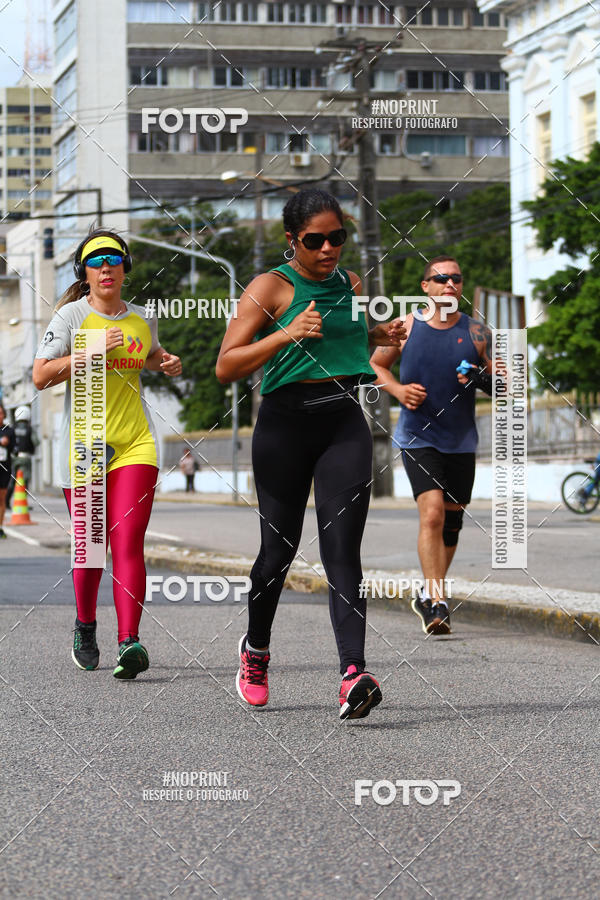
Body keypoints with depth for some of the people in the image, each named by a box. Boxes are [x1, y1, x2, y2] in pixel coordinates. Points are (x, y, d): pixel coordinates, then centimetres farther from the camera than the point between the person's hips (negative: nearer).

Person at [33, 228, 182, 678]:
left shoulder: (142, 321, 10)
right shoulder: (71, 316, -2)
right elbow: (41, 376, -9)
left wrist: (168, 364, 11)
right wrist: (90, 351, -18)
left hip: (135, 444, 2)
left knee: (128, 543, -13)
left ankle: (129, 641, -19)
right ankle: (85, 627, 31)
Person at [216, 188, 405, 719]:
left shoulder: (351, 283, 13)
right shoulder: (271, 287, -4)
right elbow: (226, 367, -9)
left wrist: (380, 335, 13)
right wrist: (287, 334, -20)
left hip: (345, 422, 3)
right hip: (286, 422, -3)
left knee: (342, 550, -10)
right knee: (280, 547, 7)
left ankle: (354, 674, -23)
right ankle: (255, 650, 34)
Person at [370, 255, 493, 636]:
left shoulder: (477, 332, 2)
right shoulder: (406, 328, -1)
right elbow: (375, 365, 11)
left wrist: (482, 378, -17)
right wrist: (398, 389, -7)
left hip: (461, 442, 3)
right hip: (419, 437, -3)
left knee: (451, 523, 11)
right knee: (432, 513, -21)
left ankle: (428, 595, 31)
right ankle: (438, 604, -22)